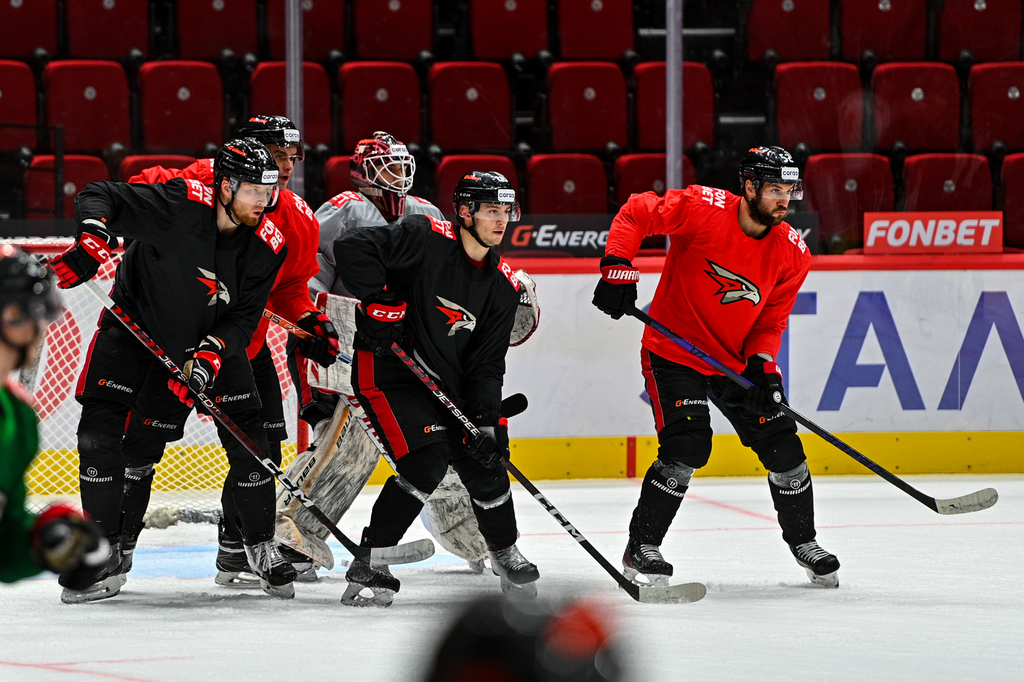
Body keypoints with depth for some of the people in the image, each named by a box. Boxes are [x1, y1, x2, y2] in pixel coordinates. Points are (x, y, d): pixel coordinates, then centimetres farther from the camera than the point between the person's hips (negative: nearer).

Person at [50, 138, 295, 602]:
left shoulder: (267, 246, -16)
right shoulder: (179, 203, -27)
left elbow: (245, 317, -13)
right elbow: (98, 197, -22)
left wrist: (211, 354, -31)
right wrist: (93, 241, -41)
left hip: (213, 338, 3)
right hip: (135, 327, -3)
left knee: (246, 435, -6)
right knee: (100, 429, -13)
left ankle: (260, 546, 14)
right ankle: (105, 555, -4)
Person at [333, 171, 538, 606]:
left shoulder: (503, 286, 2)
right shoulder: (425, 239, -15)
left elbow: (487, 363, 2)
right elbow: (351, 248, -22)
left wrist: (487, 420, -11)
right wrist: (377, 303, -28)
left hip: (450, 384, 7)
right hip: (386, 371, -7)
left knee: (485, 462, 3)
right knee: (425, 463, -22)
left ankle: (504, 550, 30)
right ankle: (368, 566, -13)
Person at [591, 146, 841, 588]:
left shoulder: (792, 254, -6)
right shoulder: (702, 210, -20)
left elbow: (771, 321, -1)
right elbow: (635, 214, -14)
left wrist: (763, 366, -17)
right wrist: (617, 266, -25)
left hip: (737, 362, 5)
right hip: (673, 352, -5)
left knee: (781, 446, 2)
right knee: (688, 447, -20)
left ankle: (802, 540, 26)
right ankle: (641, 548, -5)